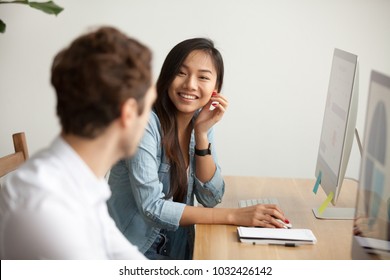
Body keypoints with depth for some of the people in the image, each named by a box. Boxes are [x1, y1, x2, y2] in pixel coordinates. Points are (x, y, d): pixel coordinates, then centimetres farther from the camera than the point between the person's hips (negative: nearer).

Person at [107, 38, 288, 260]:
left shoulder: (202, 120, 0)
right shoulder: (146, 122, -19)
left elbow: (211, 198, -3)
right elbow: (152, 207, -22)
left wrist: (202, 132, -14)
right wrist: (233, 216, -23)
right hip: (135, 248, -6)